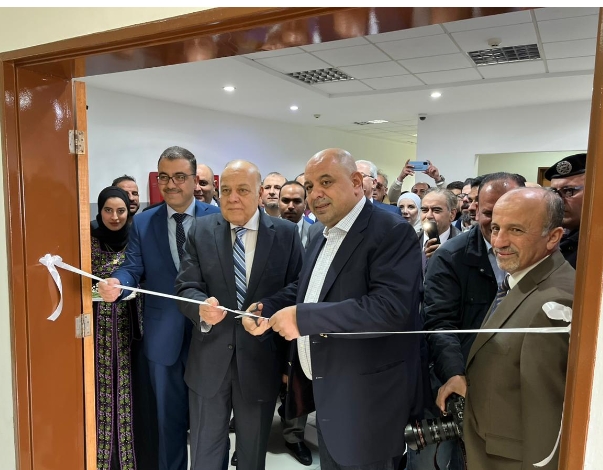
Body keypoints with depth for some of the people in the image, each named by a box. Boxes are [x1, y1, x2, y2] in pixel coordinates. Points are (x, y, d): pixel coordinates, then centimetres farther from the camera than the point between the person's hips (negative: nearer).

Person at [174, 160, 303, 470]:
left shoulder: (286, 234, -5)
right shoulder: (200, 230, -2)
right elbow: (185, 288, -5)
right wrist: (202, 306, -29)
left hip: (261, 360, 0)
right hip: (209, 360, 1)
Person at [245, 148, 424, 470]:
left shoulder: (391, 231, -19)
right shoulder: (321, 239, 11)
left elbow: (391, 306, -31)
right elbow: (304, 290, 20)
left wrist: (301, 317, -30)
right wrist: (265, 308, 0)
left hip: (364, 398, -8)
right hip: (325, 392, 8)